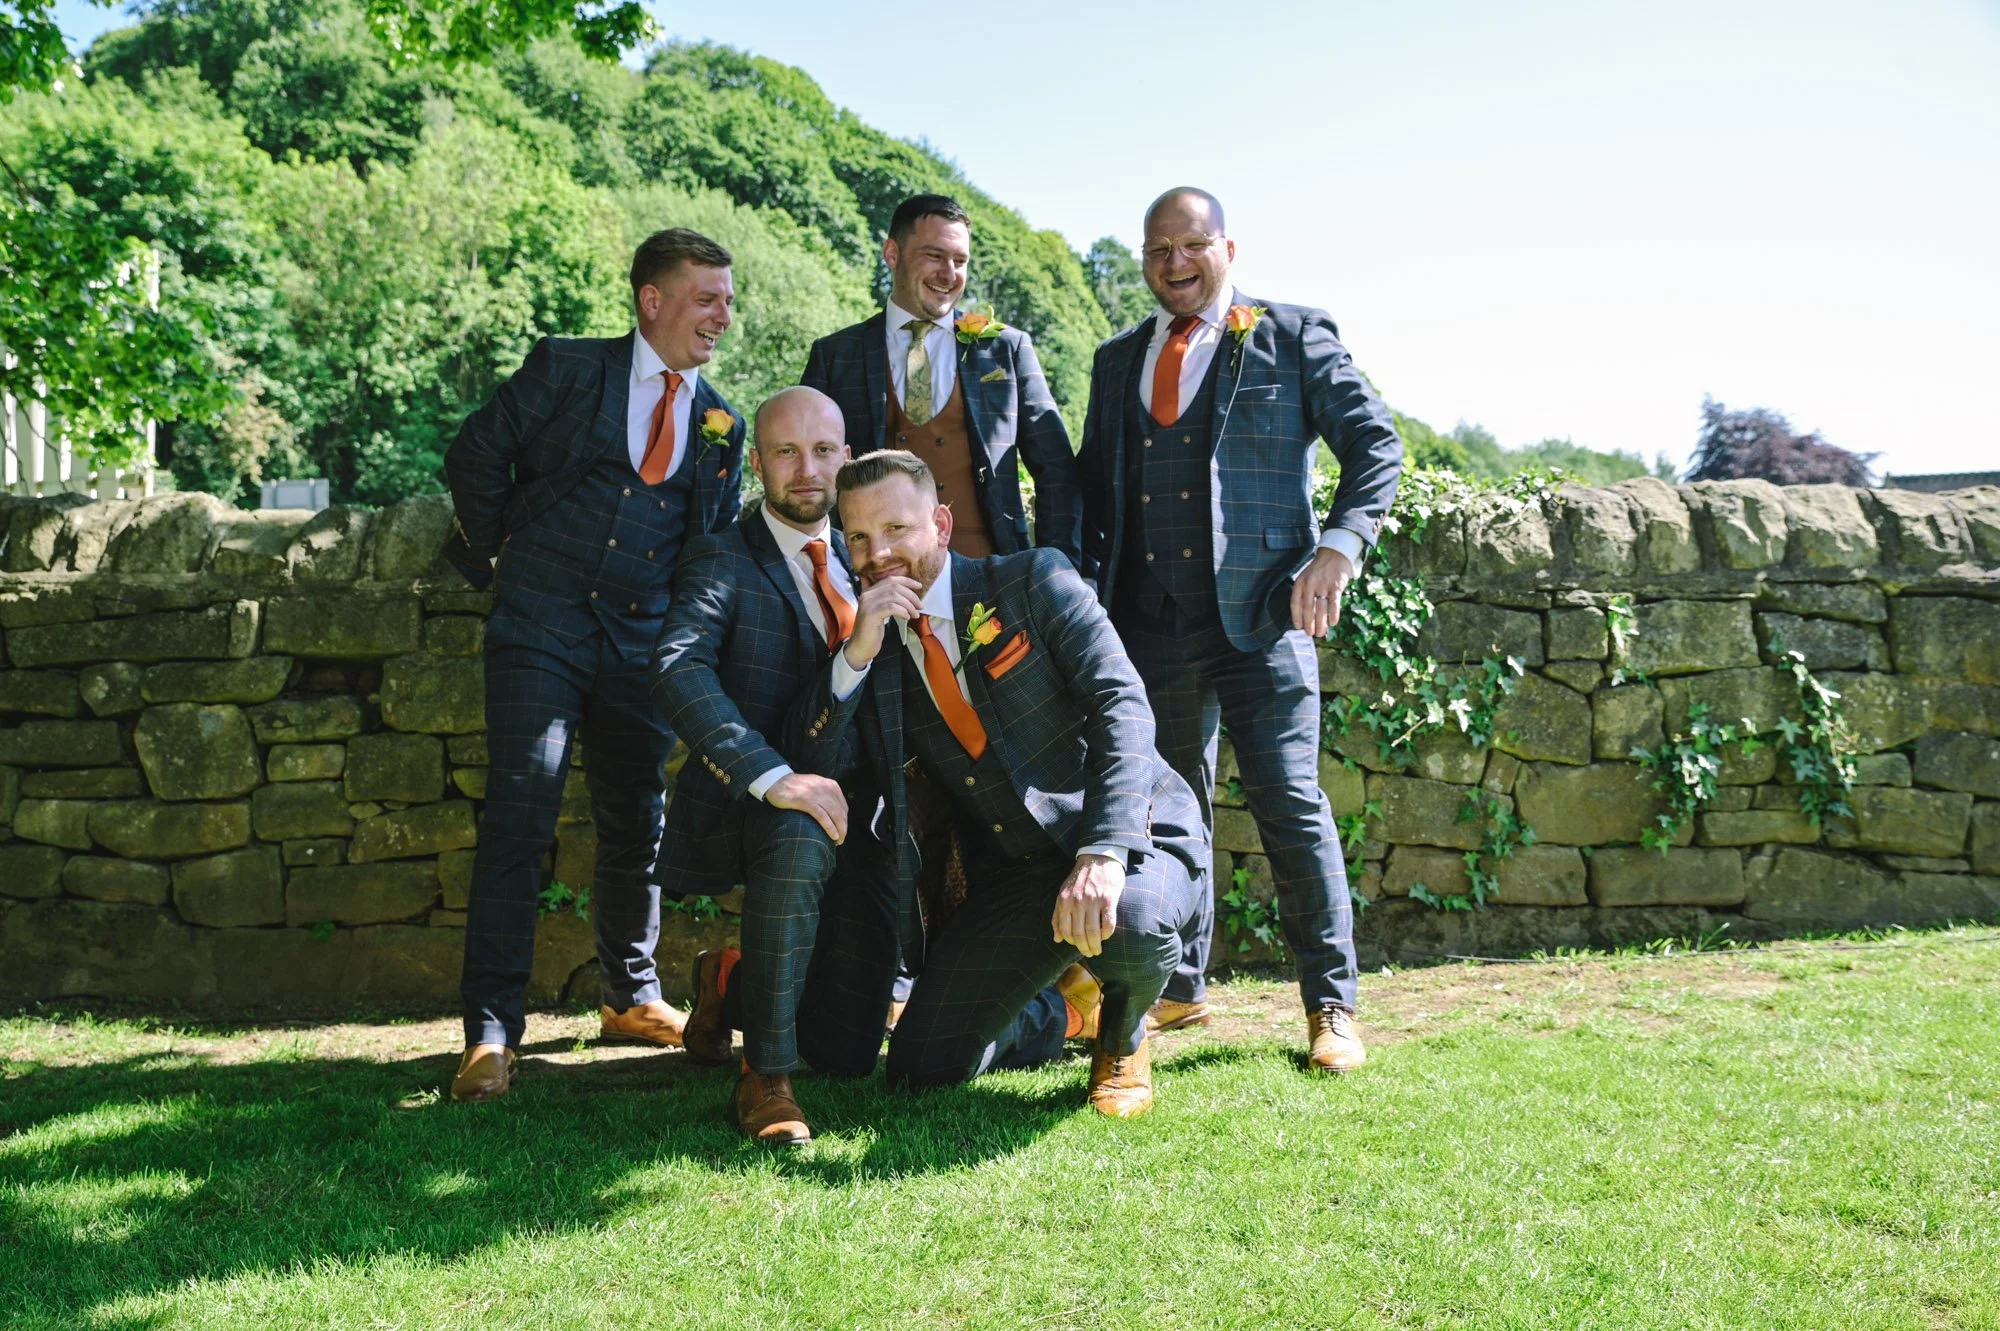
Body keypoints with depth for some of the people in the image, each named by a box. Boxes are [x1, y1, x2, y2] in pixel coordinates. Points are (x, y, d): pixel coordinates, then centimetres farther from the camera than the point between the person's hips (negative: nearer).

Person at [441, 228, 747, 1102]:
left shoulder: (721, 426, 13)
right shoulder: (567, 369, 2)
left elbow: (716, 541, 17)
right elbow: (475, 455, 3)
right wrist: (503, 555, 5)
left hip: (643, 640, 4)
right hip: (542, 625, -4)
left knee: (637, 822, 10)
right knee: (520, 815, -12)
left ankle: (632, 997, 28)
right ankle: (491, 1030, -9)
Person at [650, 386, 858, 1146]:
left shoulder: (858, 560, 14)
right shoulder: (723, 562, -5)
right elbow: (678, 670, -25)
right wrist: (775, 778, -35)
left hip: (846, 802, 6)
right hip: (746, 807, -6)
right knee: (802, 834, -41)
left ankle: (728, 978, 34)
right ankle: (765, 1076, -27)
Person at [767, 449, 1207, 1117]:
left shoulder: (1034, 581, -5)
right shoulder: (876, 653, 6)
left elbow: (1121, 704, -17)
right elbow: (809, 767, -4)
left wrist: (1103, 854, -32)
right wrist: (857, 653, -18)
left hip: (1133, 838, -4)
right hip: (1010, 880, 4)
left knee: (1129, 927, -38)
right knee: (920, 1066, -4)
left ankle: (1122, 1037, 0)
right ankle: (1063, 1013, 25)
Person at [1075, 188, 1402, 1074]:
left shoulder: (1294, 338, 4)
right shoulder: (1118, 360, 18)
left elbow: (1375, 445, 3)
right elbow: (1091, 483, 22)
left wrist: (1338, 547, -12)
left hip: (1259, 612, -4)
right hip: (1150, 623, 5)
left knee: (1290, 803, -7)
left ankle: (1331, 1006, 4)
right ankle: (1177, 989, 23)